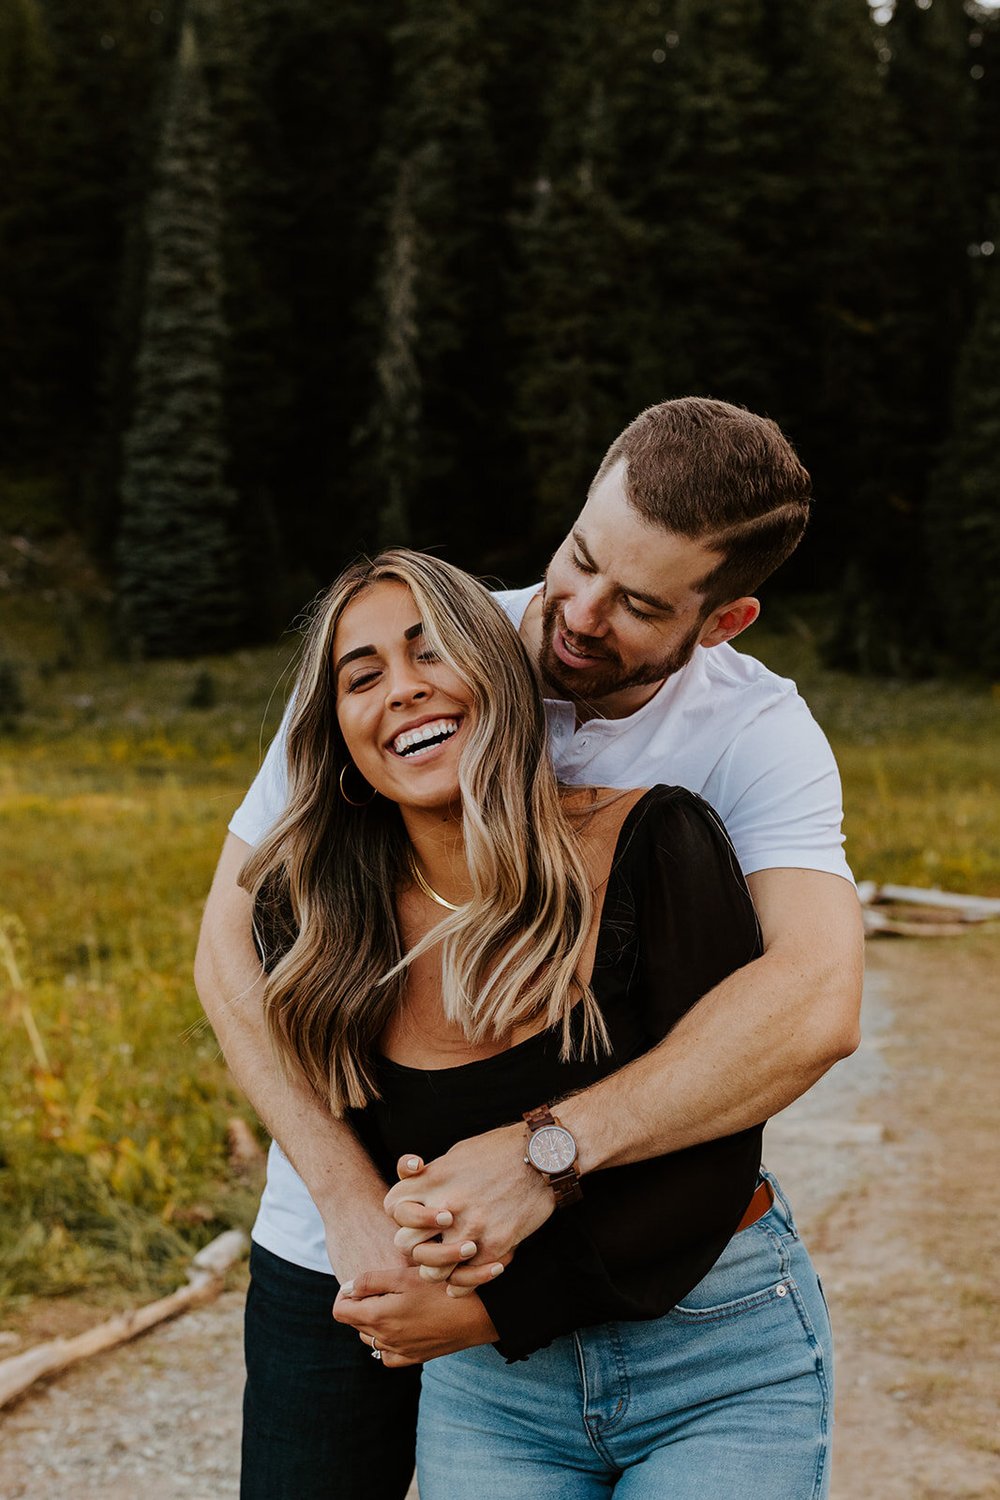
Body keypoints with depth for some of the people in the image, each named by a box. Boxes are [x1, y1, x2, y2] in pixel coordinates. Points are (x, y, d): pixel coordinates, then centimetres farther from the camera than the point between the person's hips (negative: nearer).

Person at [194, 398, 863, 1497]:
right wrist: (351, 1196, -24)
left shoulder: (761, 737, -14)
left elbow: (816, 1000, -31)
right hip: (339, 1241, 0)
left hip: (584, 1259, 0)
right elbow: (231, 943, -13)